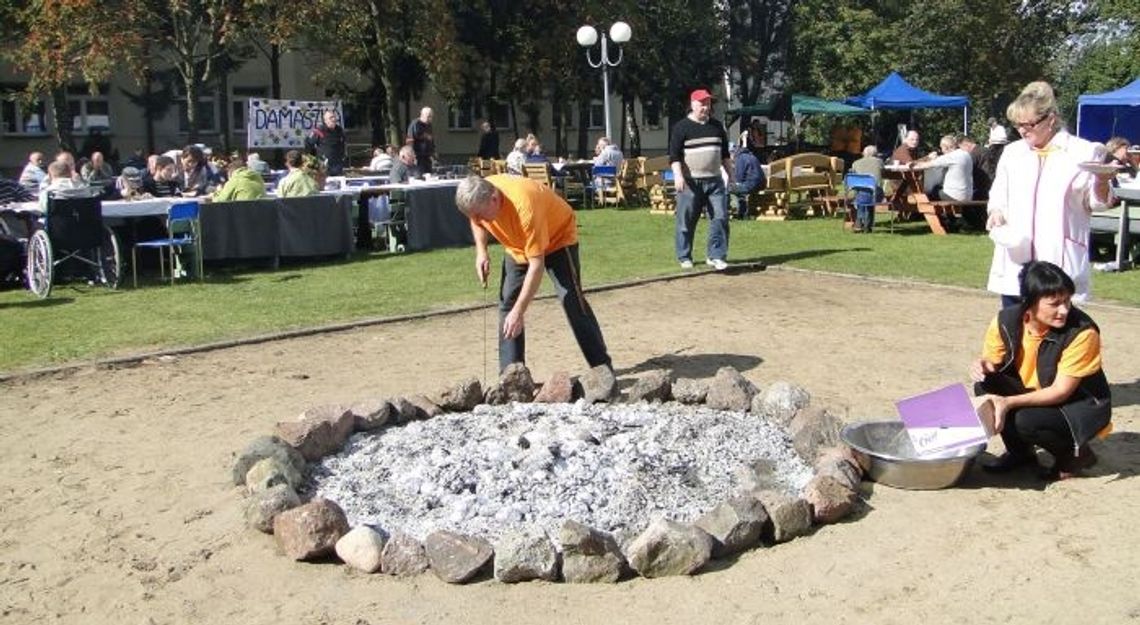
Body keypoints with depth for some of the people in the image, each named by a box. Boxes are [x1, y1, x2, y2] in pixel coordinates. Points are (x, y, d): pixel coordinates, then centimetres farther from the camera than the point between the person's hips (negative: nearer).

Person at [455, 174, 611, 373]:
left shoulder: (524, 207, -42)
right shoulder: (479, 197, -22)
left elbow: (536, 265, -39)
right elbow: (477, 222, 6)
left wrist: (519, 311, -42)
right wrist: (481, 251, -12)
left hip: (558, 236, -6)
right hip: (517, 245, 7)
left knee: (572, 302, -14)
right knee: (507, 303, 0)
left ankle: (602, 367, -5)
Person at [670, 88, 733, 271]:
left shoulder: (716, 126, 14)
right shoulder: (681, 127, -3)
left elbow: (724, 153, 22)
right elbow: (674, 155, -9)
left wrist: (730, 173, 19)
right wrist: (678, 175, -21)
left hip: (714, 181, 4)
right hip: (690, 182, -4)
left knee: (720, 217, -6)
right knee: (686, 221, 3)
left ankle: (716, 256, -2)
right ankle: (684, 257, 17)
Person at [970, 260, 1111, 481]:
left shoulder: (1082, 332, -28)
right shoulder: (1007, 320, -15)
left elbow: (1061, 392, -25)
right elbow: (991, 362, 0)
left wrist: (1009, 402, -36)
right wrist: (981, 365, -26)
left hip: (1081, 407, -5)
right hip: (1035, 396, 5)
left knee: (1026, 421, -31)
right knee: (986, 386, -18)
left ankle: (1074, 454, 2)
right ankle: (1020, 452, 4)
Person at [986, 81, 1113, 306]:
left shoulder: (1083, 152, 0)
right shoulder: (1012, 152, 11)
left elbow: (1094, 203, 7)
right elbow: (998, 196, 17)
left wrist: (1102, 182, -14)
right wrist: (996, 212, -4)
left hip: (1059, 260, -3)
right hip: (1015, 262, 4)